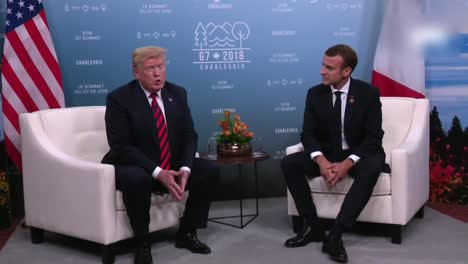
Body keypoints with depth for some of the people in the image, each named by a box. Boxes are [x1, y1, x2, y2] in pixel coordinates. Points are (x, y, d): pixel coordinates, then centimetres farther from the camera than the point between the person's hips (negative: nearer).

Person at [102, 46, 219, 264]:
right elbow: (121, 146, -20)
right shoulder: (119, 98, -13)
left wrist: (184, 169, -19)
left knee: (210, 171, -13)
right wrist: (157, 173, -29)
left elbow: (189, 136, 1)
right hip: (134, 167, -5)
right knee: (137, 179, -38)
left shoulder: (177, 94, 3)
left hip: (172, 166, 6)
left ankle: (186, 233, 2)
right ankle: (142, 242, -15)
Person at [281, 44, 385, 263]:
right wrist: (321, 160, -27)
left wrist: (347, 163, -30)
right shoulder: (315, 93, -3)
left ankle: (335, 234, -35)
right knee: (289, 163, -22)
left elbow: (373, 137, -14)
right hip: (327, 154, 3)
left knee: (371, 168, -37)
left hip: (359, 155, -3)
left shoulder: (368, 93, -11)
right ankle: (313, 227, -16)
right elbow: (308, 134, -6)